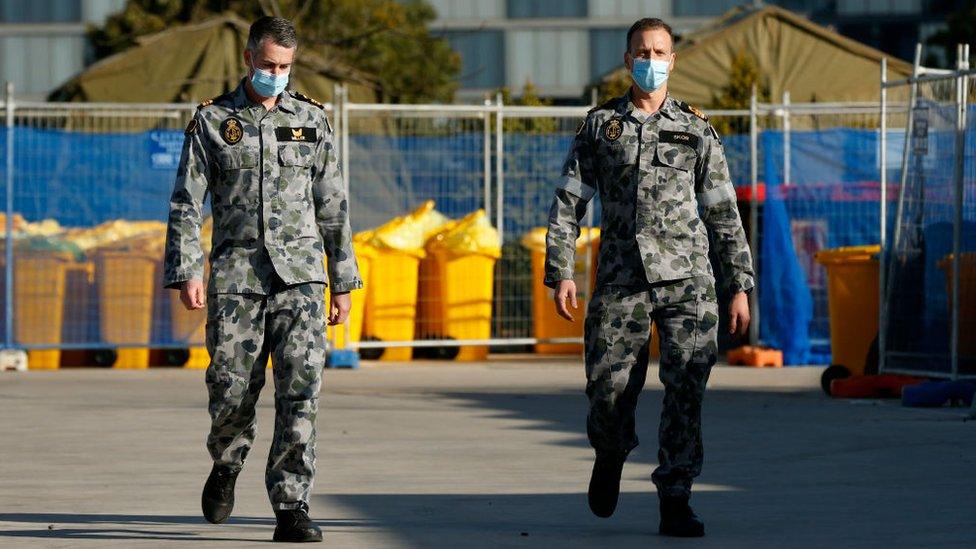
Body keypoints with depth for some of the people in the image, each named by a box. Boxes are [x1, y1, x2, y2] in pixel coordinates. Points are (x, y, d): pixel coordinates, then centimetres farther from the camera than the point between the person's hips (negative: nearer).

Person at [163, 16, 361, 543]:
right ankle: (226, 465, 32)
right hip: (236, 276, -1)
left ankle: (291, 510, -10)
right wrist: (186, 272, -9)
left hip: (300, 275, 1)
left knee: (300, 391, -11)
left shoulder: (310, 119, 10)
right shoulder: (212, 120, 5)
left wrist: (343, 281, 11)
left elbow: (332, 205, 14)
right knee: (231, 392, 0)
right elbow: (186, 203, 2)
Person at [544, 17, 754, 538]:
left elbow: (724, 213, 10)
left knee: (685, 391, -9)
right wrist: (560, 273, -3)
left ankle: (675, 503, -3)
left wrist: (740, 286, 6)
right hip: (620, 280, 0)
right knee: (608, 389, 0)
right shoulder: (599, 124, 9)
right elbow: (568, 202, 7)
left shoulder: (696, 130, 9)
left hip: (686, 279, 0)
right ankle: (611, 453, 33)